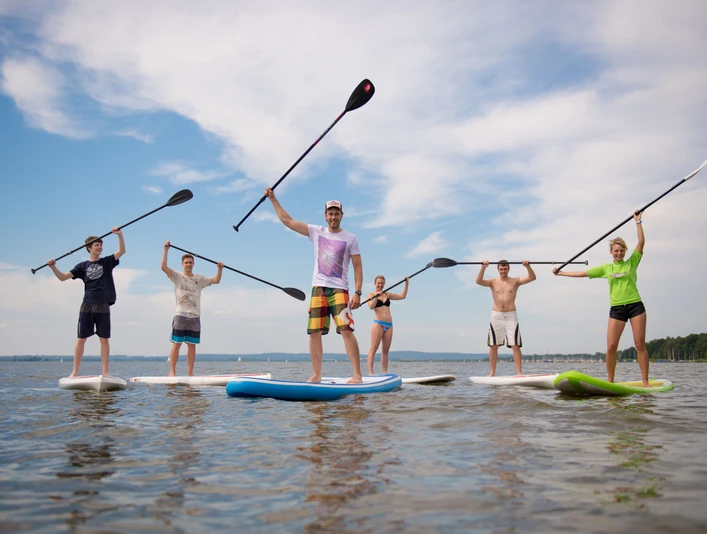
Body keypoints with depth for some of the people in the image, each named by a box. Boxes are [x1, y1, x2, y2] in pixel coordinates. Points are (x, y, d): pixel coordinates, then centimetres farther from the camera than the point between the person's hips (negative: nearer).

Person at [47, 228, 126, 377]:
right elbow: (63, 277, 7)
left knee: (104, 339, 1)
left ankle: (105, 372, 5)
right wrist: (53, 267, -9)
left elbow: (122, 251, -2)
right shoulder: (82, 266, 10)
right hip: (87, 306, 1)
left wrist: (119, 235, -15)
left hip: (103, 307, 0)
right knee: (81, 338, 1)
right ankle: (75, 372, 7)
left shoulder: (107, 262, 10)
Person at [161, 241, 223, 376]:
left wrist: (220, 269, -4)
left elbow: (216, 280, 11)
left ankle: (190, 372, 8)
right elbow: (164, 267, -10)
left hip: (195, 317, 3)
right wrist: (166, 250, -14)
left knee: (192, 345, 4)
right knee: (176, 344, -5)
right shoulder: (177, 276, 4)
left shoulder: (199, 279, 15)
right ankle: (172, 372, -2)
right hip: (181, 316, -3)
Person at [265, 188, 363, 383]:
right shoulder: (316, 232, 11)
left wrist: (357, 292, -8)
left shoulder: (350, 238, 5)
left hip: (339, 290, -3)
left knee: (346, 330, -14)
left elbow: (358, 266, 2)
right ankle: (316, 375, 7)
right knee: (315, 332, -1)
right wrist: (273, 199, 13)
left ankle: (357, 375, -12)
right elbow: (287, 220, 13)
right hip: (318, 288, 3)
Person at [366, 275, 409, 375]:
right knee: (374, 348, -12)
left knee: (385, 350, 4)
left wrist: (406, 284, 14)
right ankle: (370, 372, -16)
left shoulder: (387, 295, 19)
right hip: (378, 324, -5)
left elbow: (402, 296, 20)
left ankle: (385, 372, 5)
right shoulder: (371, 295, 5)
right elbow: (371, 306, -12)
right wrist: (376, 297, -25)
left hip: (389, 325, 5)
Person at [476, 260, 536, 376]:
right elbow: (478, 281, -10)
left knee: (515, 346, -5)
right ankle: (492, 372, 13)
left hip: (511, 316, -1)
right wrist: (483, 268, -23)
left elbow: (532, 277, -6)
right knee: (493, 346, 6)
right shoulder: (493, 282, 6)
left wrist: (528, 266, -23)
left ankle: (519, 372, -3)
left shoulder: (515, 281, 5)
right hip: (496, 316, 1)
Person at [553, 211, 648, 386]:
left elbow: (641, 242, -4)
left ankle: (645, 382, 0)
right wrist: (562, 273, 14)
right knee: (611, 347, -4)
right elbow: (583, 273, 14)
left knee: (640, 345, -4)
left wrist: (638, 221, -5)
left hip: (635, 306, -2)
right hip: (616, 309, 2)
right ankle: (610, 381, 7)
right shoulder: (606, 268, 12)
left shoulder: (632, 262, 7)